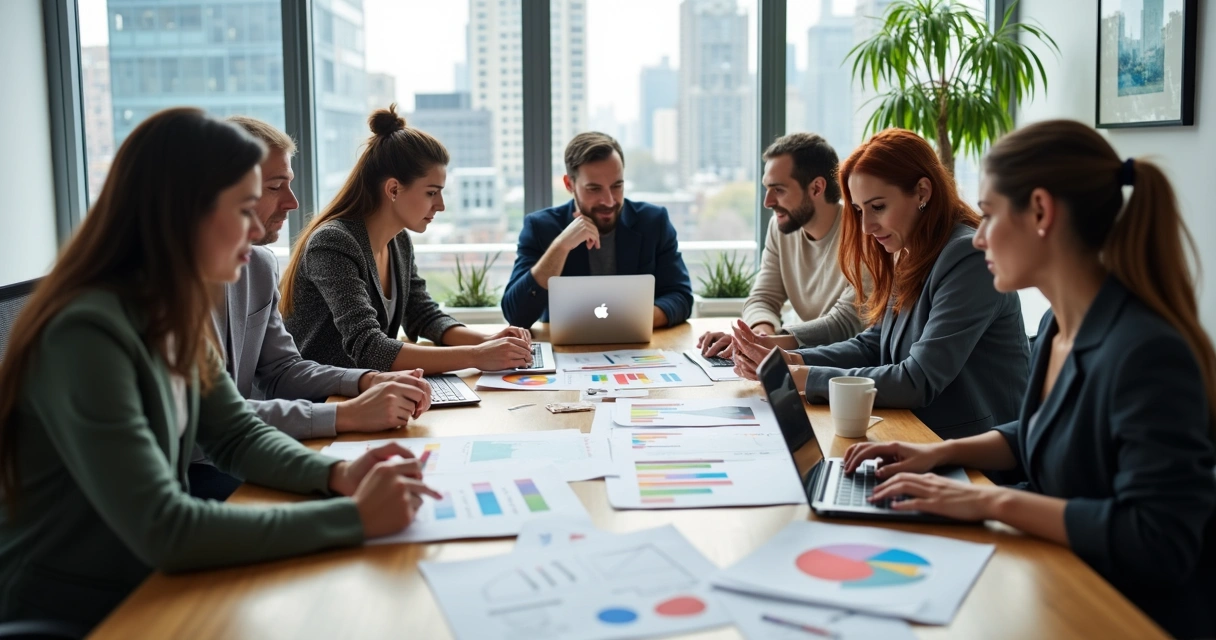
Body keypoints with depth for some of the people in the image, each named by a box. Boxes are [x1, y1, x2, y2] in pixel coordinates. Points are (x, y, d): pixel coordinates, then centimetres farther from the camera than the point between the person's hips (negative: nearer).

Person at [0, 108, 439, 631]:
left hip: (148, 588, 7)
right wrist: (355, 517, -28)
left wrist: (337, 475, -12)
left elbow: (238, 435, 6)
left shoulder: (172, 315, 0)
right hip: (73, 616, -7)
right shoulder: (87, 333, -26)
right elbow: (161, 531, -30)